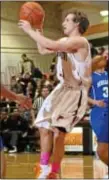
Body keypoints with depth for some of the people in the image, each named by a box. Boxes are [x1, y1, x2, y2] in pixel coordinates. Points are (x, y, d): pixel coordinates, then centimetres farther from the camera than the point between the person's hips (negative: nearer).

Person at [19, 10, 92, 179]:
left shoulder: (80, 41, -18)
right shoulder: (64, 41, 12)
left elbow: (51, 45, -30)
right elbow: (43, 50, 22)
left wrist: (30, 30, -21)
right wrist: (37, 29, 9)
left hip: (75, 92, -10)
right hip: (63, 88, 10)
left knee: (58, 132, -15)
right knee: (45, 127, 12)